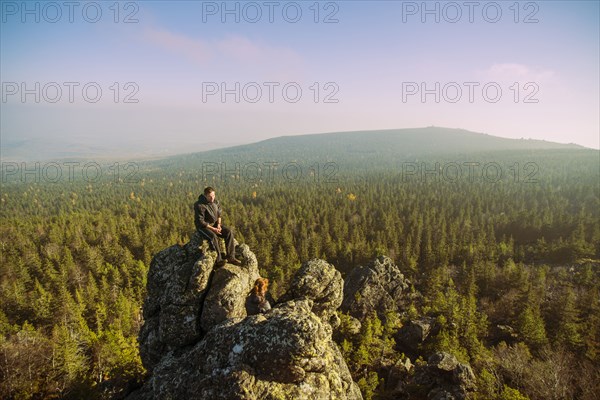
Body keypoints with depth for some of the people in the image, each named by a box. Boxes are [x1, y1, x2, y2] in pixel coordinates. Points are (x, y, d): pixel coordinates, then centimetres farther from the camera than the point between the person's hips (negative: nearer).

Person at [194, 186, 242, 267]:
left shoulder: (215, 201, -1)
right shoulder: (199, 205, -23)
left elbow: (219, 213, 11)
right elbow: (200, 221, -22)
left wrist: (218, 224, -5)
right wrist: (213, 229, -22)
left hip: (215, 224, 6)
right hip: (203, 226, -6)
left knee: (229, 232, -16)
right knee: (213, 236, -35)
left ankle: (231, 257, -15)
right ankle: (219, 260, -26)